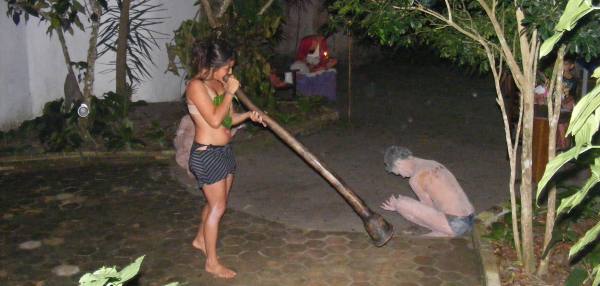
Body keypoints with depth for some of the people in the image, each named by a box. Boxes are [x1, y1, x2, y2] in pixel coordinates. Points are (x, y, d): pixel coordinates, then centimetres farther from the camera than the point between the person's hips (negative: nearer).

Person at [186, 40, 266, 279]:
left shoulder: (220, 83, 8)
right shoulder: (196, 85, -18)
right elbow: (214, 120, -24)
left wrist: (248, 114, -5)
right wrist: (229, 93, -18)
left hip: (224, 150, 9)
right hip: (207, 154, -9)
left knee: (217, 202, 21)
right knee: (218, 207, -1)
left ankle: (200, 239, 45)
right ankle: (212, 263, 13)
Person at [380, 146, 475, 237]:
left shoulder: (416, 179, -14)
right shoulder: (433, 164, 14)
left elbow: (428, 206, -1)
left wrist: (399, 206, 10)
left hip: (455, 225, -10)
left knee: (401, 204, -9)